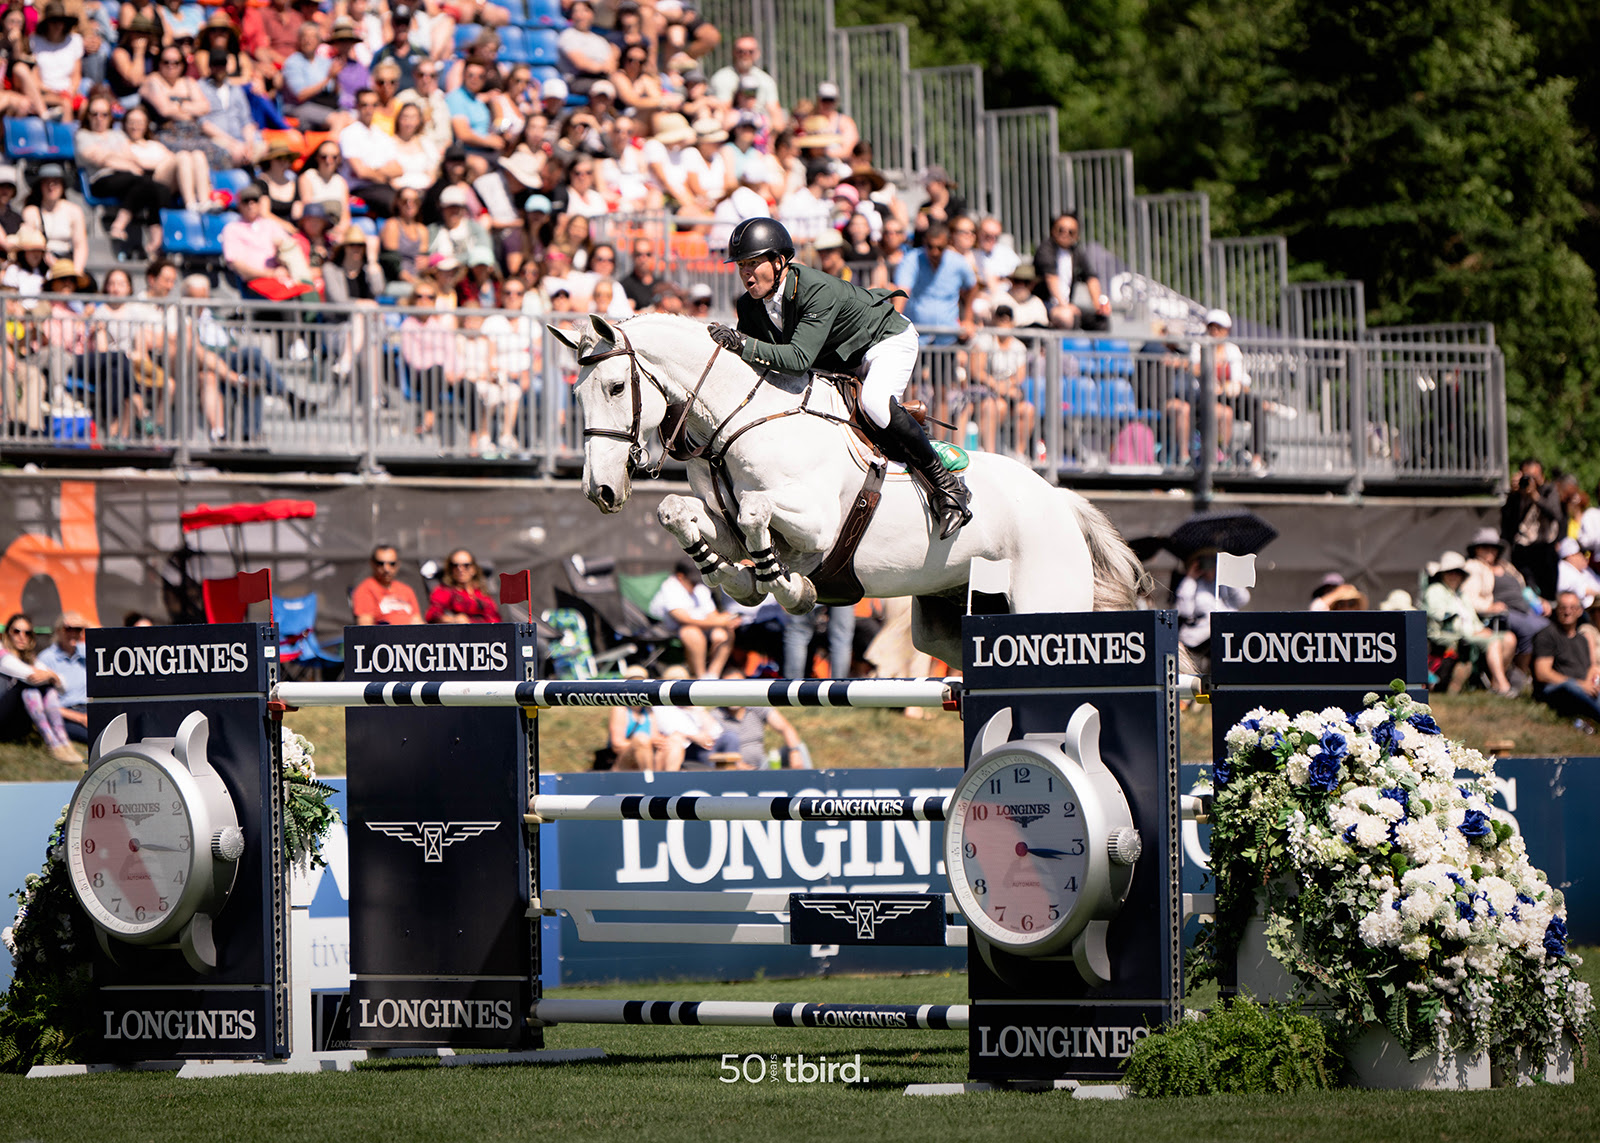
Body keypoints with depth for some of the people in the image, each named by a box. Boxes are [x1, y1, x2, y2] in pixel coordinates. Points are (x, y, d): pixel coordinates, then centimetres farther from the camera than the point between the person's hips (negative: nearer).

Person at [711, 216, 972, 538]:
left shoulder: (816, 290, -38)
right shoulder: (750, 306, -15)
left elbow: (800, 357, -48)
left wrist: (743, 344, -53)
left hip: (887, 339, -9)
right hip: (837, 358, 9)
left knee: (874, 402, -34)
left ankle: (945, 484, -21)